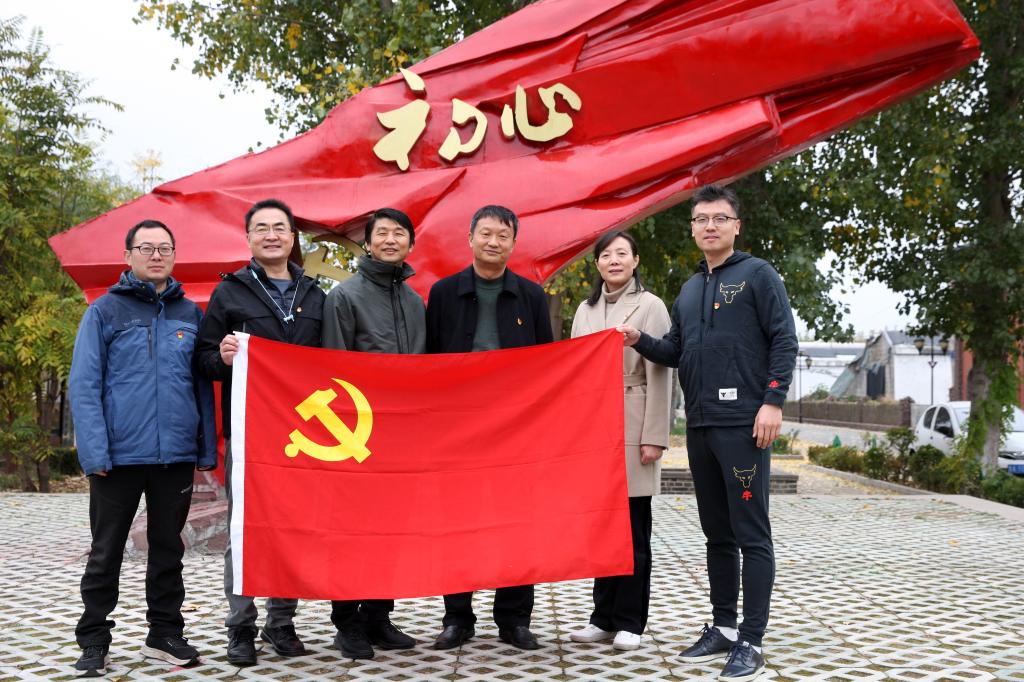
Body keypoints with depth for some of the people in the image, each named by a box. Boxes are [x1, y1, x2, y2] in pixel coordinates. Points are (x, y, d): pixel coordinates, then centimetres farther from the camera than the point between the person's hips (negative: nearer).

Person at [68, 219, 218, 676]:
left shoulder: (191, 314, 10)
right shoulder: (105, 310, 0)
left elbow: (203, 387, 10)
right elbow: (83, 385, -6)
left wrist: (207, 450, 3)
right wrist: (94, 451, -15)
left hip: (176, 456, 3)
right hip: (119, 455, -3)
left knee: (168, 549, 12)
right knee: (106, 552, 7)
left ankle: (165, 634, 24)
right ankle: (94, 640, 18)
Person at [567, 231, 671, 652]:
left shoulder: (650, 306, -2)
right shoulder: (586, 309, 14)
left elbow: (660, 376, -6)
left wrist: (654, 437, -11)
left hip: (632, 429, -5)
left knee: (633, 530, 1)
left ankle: (629, 623, 10)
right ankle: (604, 617, 17)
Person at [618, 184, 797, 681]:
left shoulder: (757, 275, -1)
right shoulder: (688, 290, 18)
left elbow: (784, 341, -8)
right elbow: (675, 352, 20)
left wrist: (773, 401, -17)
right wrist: (639, 341, 2)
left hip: (744, 424, -7)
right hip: (700, 426, 7)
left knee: (751, 534, -4)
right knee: (716, 533, 13)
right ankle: (723, 627, 24)